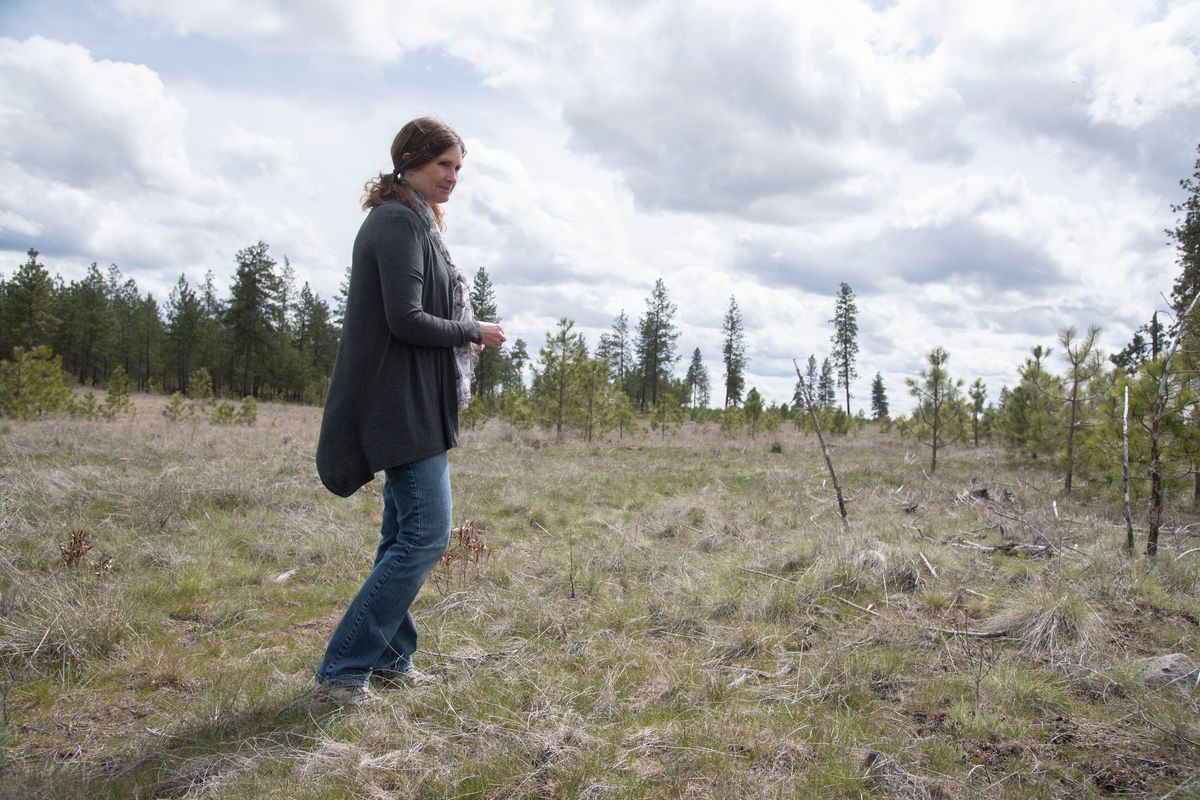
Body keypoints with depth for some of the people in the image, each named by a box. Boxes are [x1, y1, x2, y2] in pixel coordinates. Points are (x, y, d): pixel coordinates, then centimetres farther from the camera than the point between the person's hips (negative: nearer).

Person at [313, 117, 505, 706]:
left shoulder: (414, 223, 19)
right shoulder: (399, 223, -13)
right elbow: (406, 320, -21)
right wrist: (473, 333, -8)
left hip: (417, 405, 11)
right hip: (405, 405, -11)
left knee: (405, 536, 15)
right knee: (427, 536, -10)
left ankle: (389, 657, 26)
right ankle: (341, 669, -2)